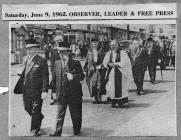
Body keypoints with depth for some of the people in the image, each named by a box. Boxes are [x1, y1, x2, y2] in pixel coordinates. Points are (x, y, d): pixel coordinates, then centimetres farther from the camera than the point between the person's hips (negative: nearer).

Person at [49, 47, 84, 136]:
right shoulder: (56, 63, 7)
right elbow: (54, 78, 16)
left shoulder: (76, 63, -4)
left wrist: (73, 77, -23)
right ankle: (58, 132, 1)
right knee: (60, 113, -1)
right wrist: (56, 88, 13)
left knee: (75, 114, 10)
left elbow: (82, 76, -7)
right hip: (61, 94, 2)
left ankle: (77, 130, 28)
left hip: (74, 93, -2)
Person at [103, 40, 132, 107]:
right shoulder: (109, 53, 10)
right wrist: (109, 64, -13)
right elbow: (105, 62, 7)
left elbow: (124, 62, -11)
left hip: (119, 72, -5)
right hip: (111, 73, 5)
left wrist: (115, 64, -16)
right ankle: (113, 101, 8)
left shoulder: (122, 52, -5)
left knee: (119, 86, -7)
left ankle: (119, 101, 2)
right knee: (111, 86, 0)